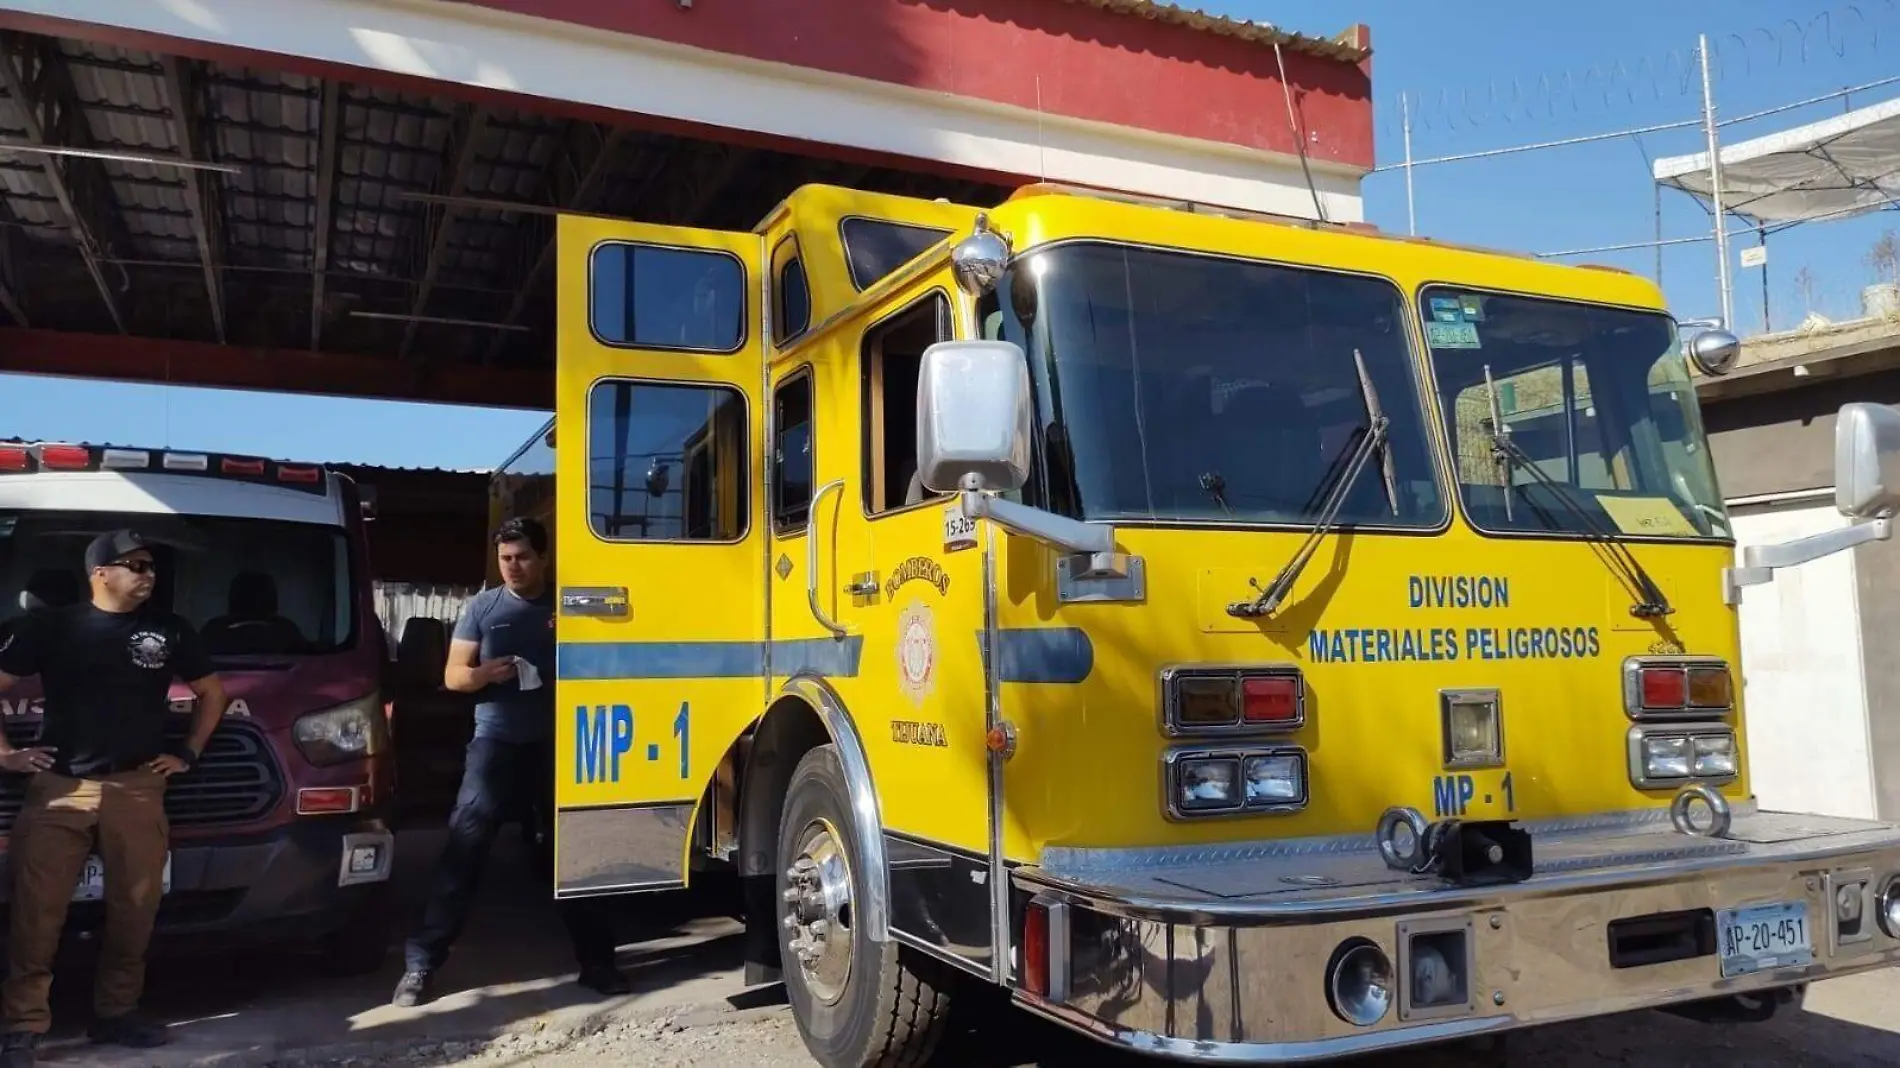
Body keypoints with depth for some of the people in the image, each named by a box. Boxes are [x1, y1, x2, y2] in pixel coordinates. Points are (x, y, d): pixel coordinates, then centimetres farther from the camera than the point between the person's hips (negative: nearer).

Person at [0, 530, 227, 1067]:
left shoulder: (168, 630, 9)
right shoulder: (52, 625, 2)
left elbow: (212, 692, 20)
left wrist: (189, 753, 14)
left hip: (138, 789, 2)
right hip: (59, 787, -2)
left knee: (135, 909, 6)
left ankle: (117, 1012, 21)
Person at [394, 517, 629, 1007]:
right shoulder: (482, 607, 6)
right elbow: (452, 676, 5)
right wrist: (484, 673, -16)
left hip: (555, 746, 1)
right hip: (496, 743, -1)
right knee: (465, 847, -8)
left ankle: (596, 960, 13)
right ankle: (420, 963, -2)